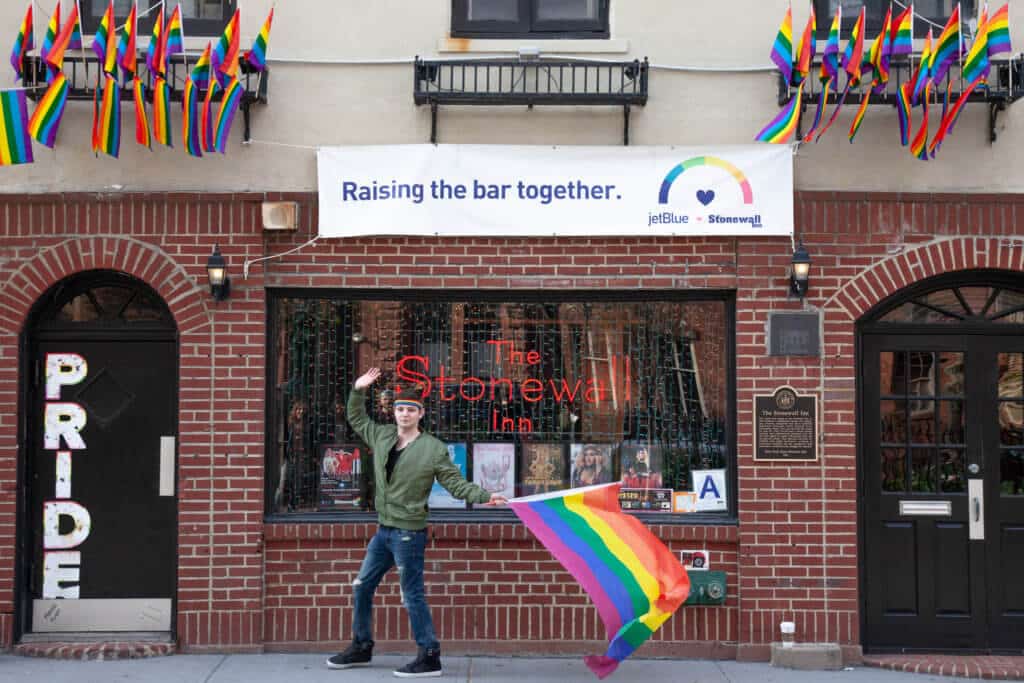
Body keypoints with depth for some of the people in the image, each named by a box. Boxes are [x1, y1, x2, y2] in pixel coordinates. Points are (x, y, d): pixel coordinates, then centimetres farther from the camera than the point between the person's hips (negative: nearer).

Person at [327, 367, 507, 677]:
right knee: (361, 587, 16)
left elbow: (456, 483, -9)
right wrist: (358, 390, 9)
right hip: (384, 530, 7)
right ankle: (361, 647, 32)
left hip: (408, 532, -7)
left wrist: (484, 496, -21)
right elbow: (356, 418, 23)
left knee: (412, 596, -5)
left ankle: (430, 657, 3)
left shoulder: (434, 449, -10)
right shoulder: (382, 436, 7)